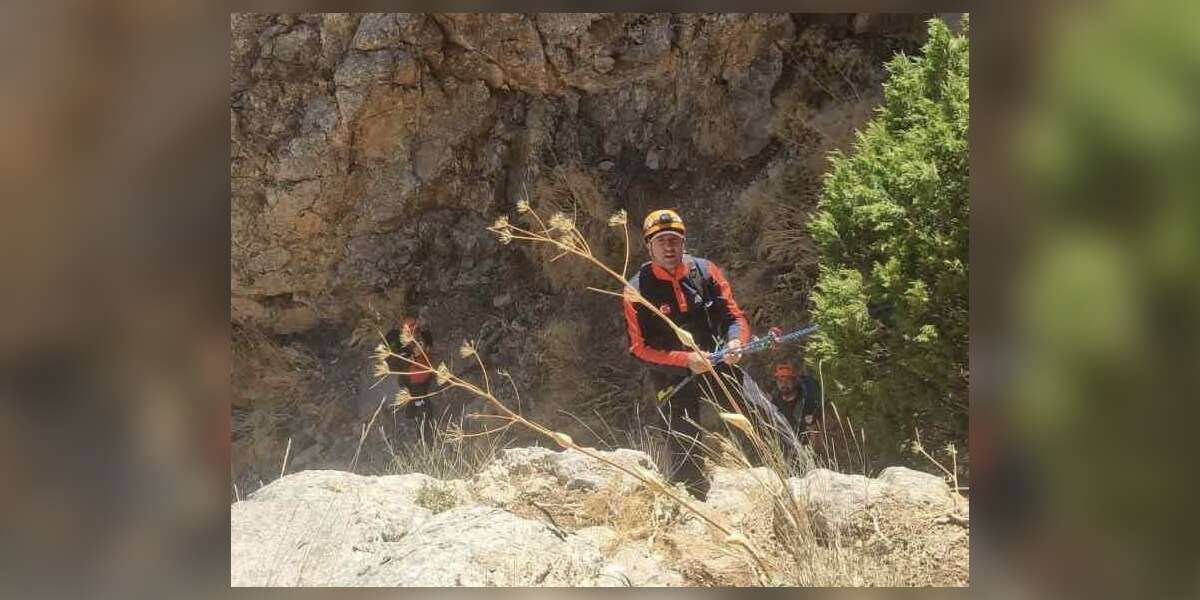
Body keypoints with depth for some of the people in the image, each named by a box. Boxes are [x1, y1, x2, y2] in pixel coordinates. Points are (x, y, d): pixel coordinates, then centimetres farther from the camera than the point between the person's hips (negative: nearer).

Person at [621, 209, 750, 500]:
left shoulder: (706, 271, -4)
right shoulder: (637, 290, -10)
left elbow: (734, 316, 2)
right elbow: (640, 348, -10)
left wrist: (735, 341, -21)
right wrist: (686, 360, -22)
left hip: (719, 363, 2)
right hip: (674, 377, -2)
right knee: (685, 449, -2)